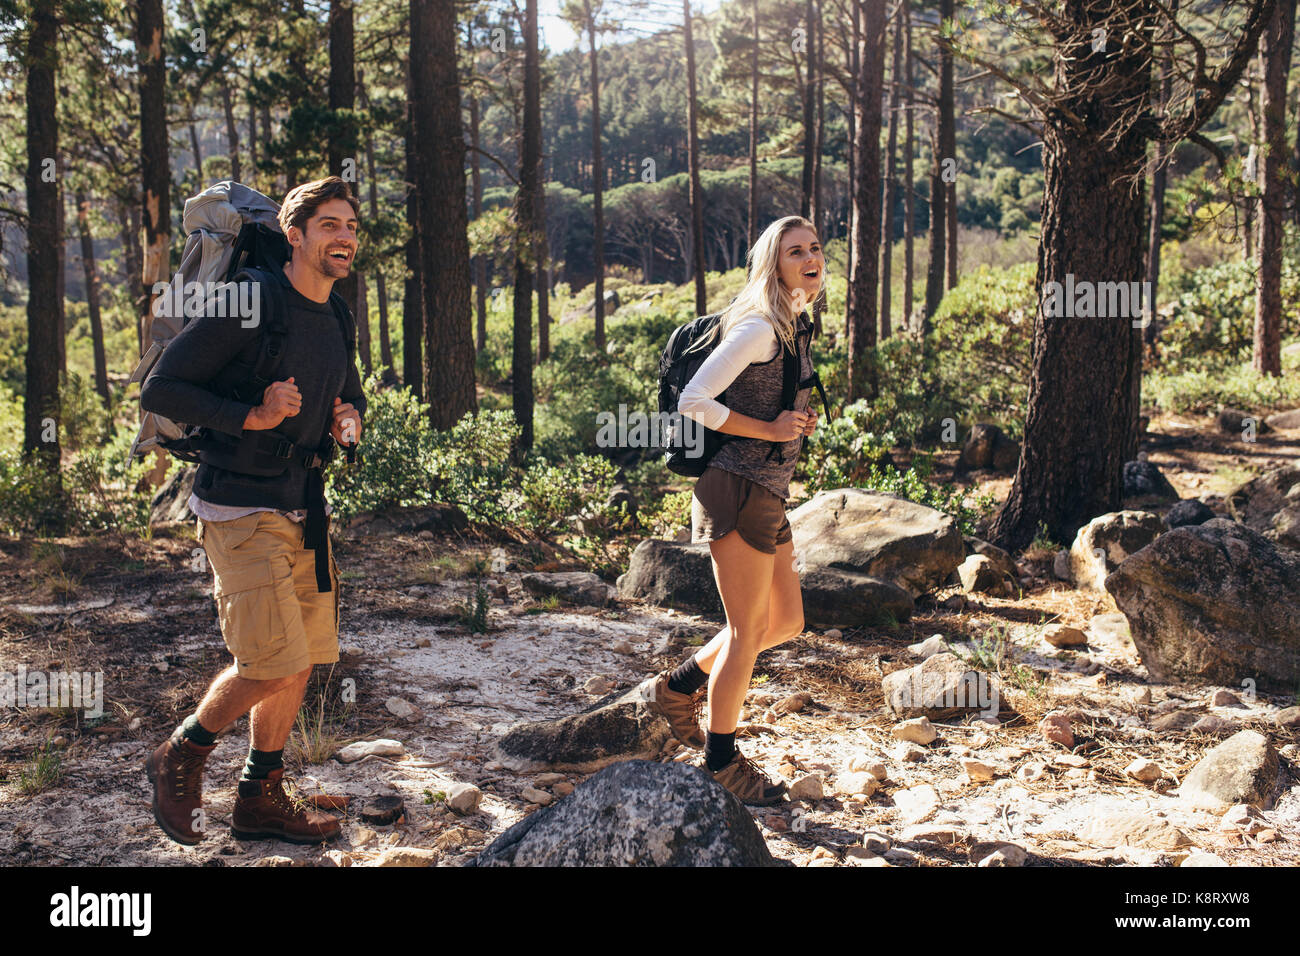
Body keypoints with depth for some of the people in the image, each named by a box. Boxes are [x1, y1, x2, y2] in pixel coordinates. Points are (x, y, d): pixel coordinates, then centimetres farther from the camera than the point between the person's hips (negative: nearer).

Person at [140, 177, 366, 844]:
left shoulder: (337, 324, 11)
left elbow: (351, 396, 29)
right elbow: (158, 390, -13)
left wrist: (350, 420, 5)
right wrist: (251, 416, -22)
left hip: (305, 510, 8)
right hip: (241, 510, -8)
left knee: (300, 663, 10)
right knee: (273, 663, -11)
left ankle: (260, 800, 25)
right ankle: (180, 759, 15)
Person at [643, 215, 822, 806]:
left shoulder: (797, 327, 14)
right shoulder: (758, 327, -15)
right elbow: (694, 402, -21)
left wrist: (800, 419, 7)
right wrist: (770, 430, -17)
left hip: (768, 496, 10)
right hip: (739, 490, -10)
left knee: (786, 622, 16)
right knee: (748, 632, 1)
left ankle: (678, 687, 30)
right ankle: (721, 765, 17)